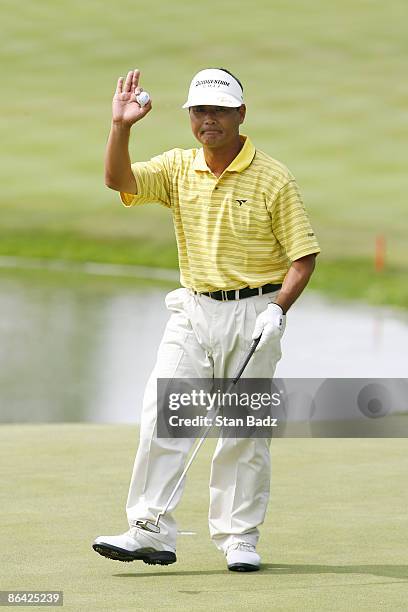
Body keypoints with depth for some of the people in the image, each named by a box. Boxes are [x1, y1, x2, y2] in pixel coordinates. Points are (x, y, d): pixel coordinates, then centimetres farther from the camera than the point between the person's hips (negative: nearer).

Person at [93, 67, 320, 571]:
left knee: (245, 431, 1)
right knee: (162, 417, -7)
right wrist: (121, 126, -23)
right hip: (192, 311, 3)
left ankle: (240, 538, 11)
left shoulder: (272, 178, -6)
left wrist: (278, 308, -17)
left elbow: (304, 254, -5)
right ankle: (150, 532, -6)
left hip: (252, 314, -3)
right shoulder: (177, 168, 5)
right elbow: (118, 180, -9)